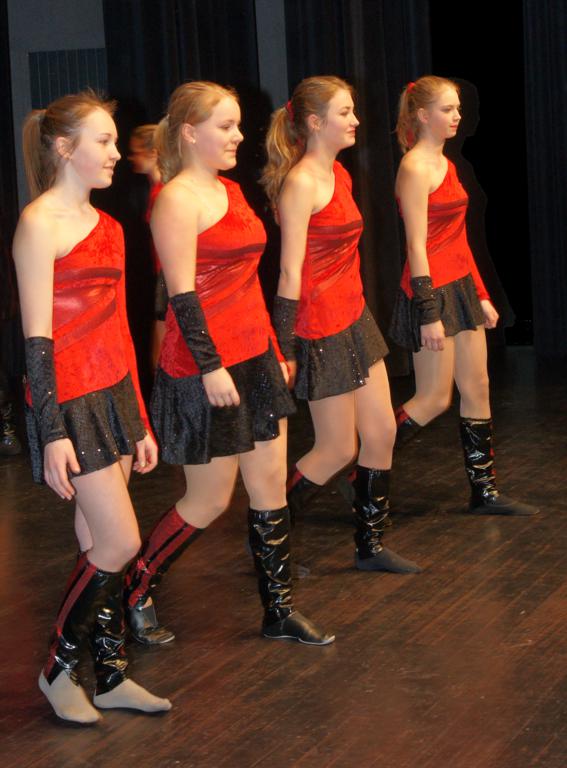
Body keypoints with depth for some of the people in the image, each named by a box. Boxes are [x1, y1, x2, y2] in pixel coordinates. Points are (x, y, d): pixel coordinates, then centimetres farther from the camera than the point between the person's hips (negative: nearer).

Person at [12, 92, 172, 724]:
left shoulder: (107, 227, 12)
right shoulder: (40, 223, -12)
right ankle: (58, 668, 11)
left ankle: (111, 675, 19)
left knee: (100, 544, 11)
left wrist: (140, 421, 17)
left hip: (114, 395, 7)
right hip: (69, 402, -7)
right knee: (119, 543, -7)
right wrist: (53, 434, -18)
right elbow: (37, 338, -15)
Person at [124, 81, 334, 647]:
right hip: (206, 368, -8)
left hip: (253, 357, 8)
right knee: (210, 500, 1)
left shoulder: (230, 191, 13)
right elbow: (182, 294, -19)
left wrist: (273, 352, 20)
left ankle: (279, 610, 20)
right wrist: (210, 367, -22)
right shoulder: (177, 199, -14)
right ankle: (134, 594, 18)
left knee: (270, 484, 10)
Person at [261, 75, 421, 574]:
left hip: (355, 318, 9)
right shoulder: (301, 183, -18)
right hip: (321, 328, -9)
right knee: (339, 449, 0)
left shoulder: (338, 174, 10)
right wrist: (285, 351, -19)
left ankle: (372, 545, 23)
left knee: (381, 432, 11)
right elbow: (291, 273, -19)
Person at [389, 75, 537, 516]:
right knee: (434, 400, -4)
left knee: (477, 389, 10)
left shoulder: (445, 164, 14)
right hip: (432, 290, -9)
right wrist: (430, 314, -20)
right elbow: (416, 245, -18)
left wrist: (481, 295, 17)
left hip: (461, 287, 9)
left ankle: (485, 492, 17)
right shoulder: (415, 168, -14)